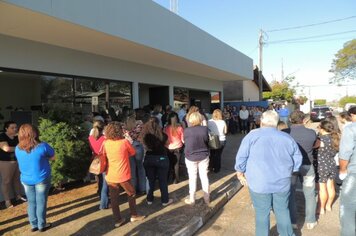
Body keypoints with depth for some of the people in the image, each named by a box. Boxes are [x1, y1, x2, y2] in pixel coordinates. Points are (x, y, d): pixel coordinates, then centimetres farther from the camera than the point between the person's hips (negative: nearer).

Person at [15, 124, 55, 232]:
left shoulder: (18, 149, -4)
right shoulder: (42, 146, -18)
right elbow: (53, 157, -5)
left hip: (26, 180, 4)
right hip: (41, 179, -4)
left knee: (31, 203, 17)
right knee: (41, 203, 9)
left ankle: (34, 225, 28)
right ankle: (42, 225, 22)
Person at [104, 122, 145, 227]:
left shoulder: (106, 143, -2)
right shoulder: (124, 142, -14)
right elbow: (133, 153, 2)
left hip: (110, 176, 4)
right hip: (123, 175, -3)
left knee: (114, 198, 12)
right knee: (131, 194, 18)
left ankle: (118, 220, 22)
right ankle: (134, 215, 29)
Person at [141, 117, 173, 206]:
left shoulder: (145, 135, -10)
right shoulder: (162, 135, -15)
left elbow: (145, 146, 1)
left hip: (148, 159, 2)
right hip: (161, 159, -2)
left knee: (150, 180, 16)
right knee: (163, 180, 10)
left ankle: (149, 199, 28)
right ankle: (165, 200, 21)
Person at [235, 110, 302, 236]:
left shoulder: (252, 135, -8)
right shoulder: (287, 138, 2)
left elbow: (241, 157, -7)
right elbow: (298, 160, 10)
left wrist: (240, 173, 7)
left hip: (259, 183, -3)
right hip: (282, 182, 3)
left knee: (262, 213, 10)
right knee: (282, 210, 19)